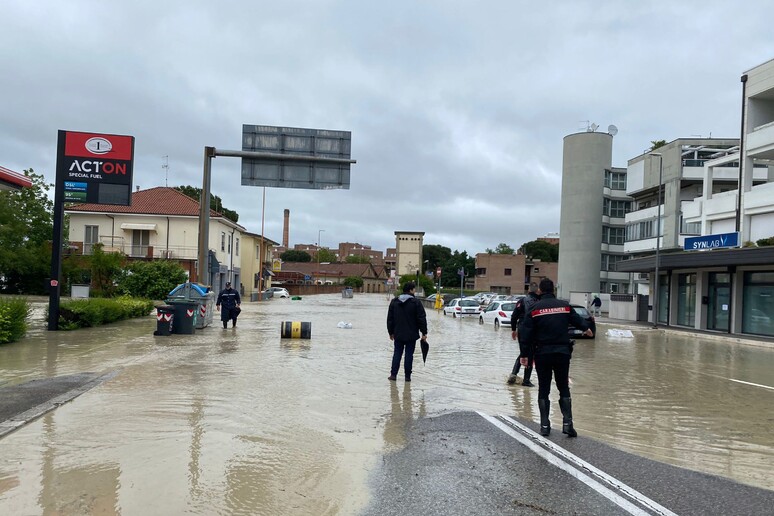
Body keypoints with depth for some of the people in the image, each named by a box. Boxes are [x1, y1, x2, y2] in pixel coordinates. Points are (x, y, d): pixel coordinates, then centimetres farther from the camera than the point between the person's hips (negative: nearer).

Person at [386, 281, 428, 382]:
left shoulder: (394, 302, 6)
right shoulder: (416, 302, -8)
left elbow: (390, 319, 10)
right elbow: (422, 319, -8)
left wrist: (391, 332, 17)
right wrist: (424, 332, -2)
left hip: (398, 335, 3)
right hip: (411, 335, -3)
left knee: (397, 354, 9)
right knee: (409, 355, 3)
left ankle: (393, 374, 7)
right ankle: (407, 376, 6)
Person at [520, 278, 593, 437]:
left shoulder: (535, 308, -4)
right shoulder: (565, 305, 2)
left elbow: (526, 334, -7)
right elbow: (577, 319, 19)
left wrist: (524, 354, 1)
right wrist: (586, 329, 41)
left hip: (542, 354, -1)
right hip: (562, 352, 2)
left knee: (543, 390, 9)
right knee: (564, 388, 13)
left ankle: (545, 425, 9)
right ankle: (567, 422, 3)